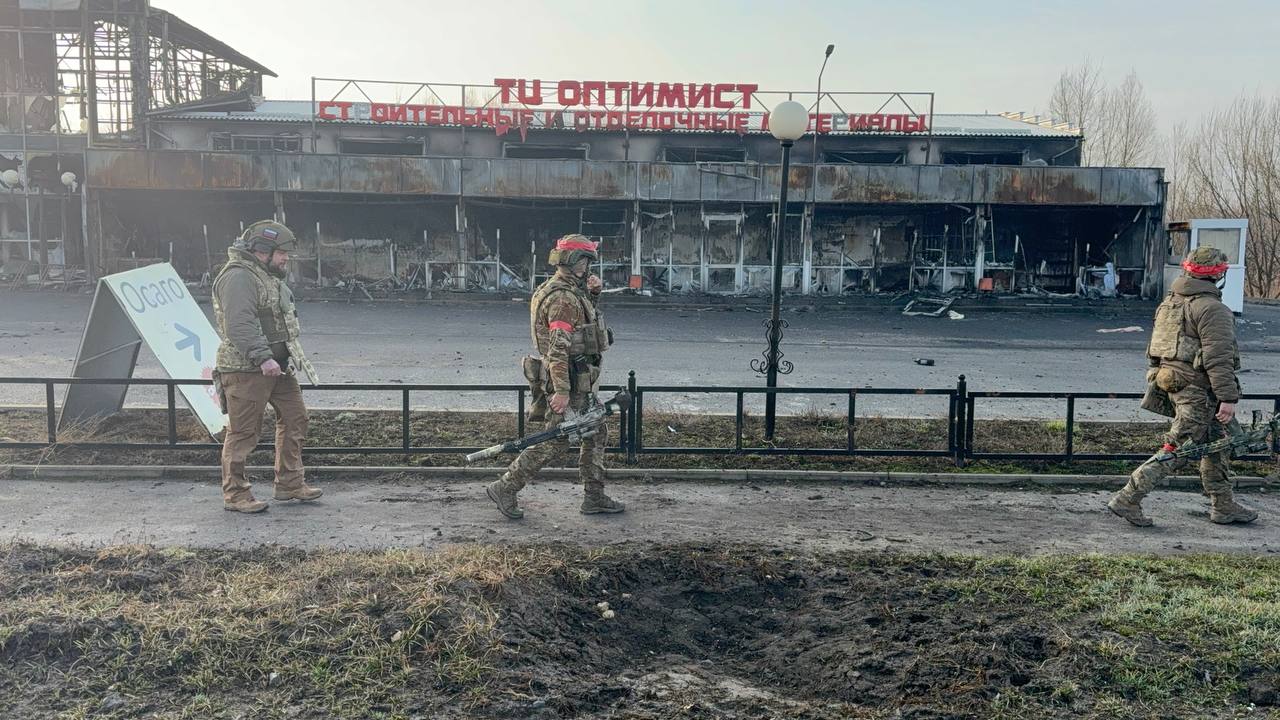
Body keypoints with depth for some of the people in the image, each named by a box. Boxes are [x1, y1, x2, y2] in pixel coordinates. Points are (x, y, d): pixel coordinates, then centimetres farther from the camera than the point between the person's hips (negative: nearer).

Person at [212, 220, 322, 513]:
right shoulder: (239, 277, -16)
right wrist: (263, 358, -31)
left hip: (276, 366, 10)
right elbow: (239, 326, -27)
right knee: (243, 432, -2)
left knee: (294, 418, 12)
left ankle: (290, 483, 21)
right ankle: (235, 494, 9)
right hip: (246, 369, -10)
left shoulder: (268, 275, 18)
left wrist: (293, 356, 23)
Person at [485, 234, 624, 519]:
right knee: (555, 443, -3)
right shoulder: (563, 298, -20)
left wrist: (593, 294, 9)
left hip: (581, 384, 10)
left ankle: (594, 497, 23)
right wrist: (561, 391, -29)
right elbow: (557, 348, -26)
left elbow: (587, 318, 28)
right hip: (570, 381, -10)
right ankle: (504, 489, 6)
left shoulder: (571, 291, 11)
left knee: (597, 435, 15)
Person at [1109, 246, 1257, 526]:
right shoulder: (1211, 308, -15)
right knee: (1177, 450, -4)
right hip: (1197, 390, -9)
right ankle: (1128, 499, -5)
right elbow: (1218, 358, -20)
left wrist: (1158, 382, 25)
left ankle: (1223, 506, 27)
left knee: (1217, 443, 19)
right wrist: (1228, 398, -19)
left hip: (1168, 381, 9)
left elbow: (1155, 349, 18)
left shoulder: (1169, 301, 13)